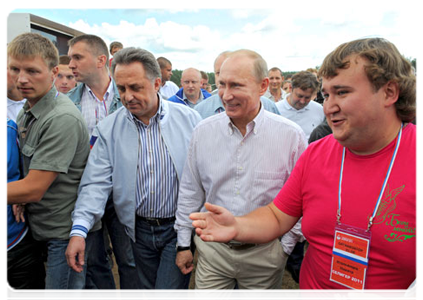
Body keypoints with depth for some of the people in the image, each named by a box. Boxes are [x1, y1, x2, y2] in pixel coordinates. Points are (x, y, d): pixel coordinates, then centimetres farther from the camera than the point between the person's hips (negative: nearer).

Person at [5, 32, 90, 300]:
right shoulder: (28, 111, 6)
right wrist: (19, 199, -4)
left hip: (65, 232, -9)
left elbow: (34, 189, -24)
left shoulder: (62, 119, -24)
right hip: (44, 228, 9)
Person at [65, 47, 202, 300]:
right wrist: (79, 229, -18)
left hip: (178, 227, -2)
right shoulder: (108, 129, -5)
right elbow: (97, 183, -7)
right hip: (139, 229, 3)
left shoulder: (189, 119, -9)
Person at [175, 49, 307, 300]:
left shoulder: (290, 135, -13)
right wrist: (184, 243, 7)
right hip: (212, 250, 2)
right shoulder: (203, 131, -6)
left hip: (265, 253, -1)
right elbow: (190, 192, 3)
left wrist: (285, 245, -3)